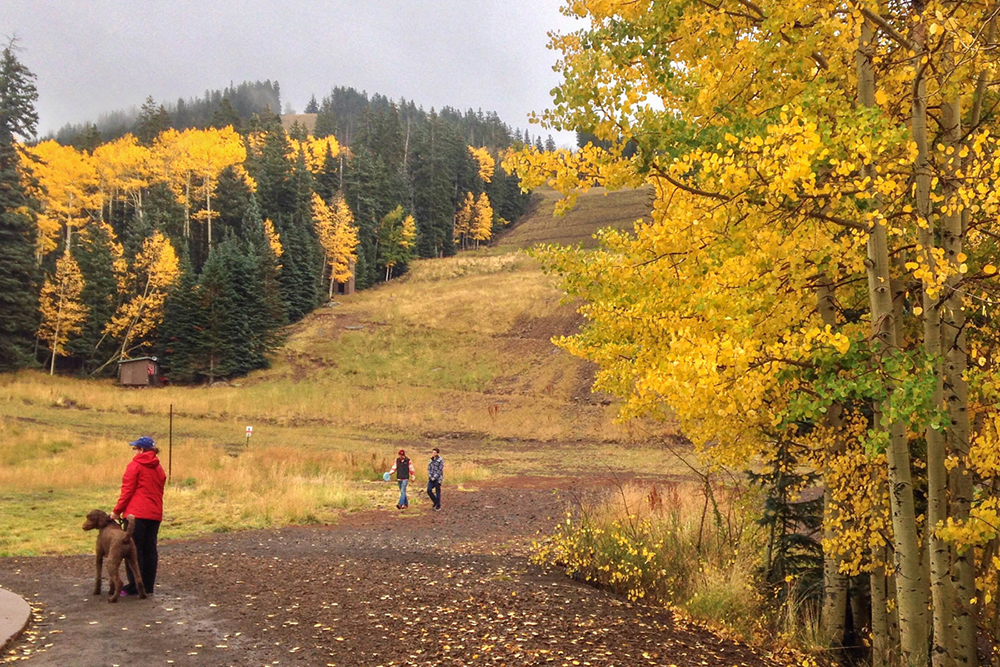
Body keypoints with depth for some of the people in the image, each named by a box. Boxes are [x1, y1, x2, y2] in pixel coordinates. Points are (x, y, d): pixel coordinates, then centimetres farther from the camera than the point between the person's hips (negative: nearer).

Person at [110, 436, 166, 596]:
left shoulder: (135, 465, -5)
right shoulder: (158, 468, 15)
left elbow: (127, 490, -8)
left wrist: (117, 510, -1)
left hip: (137, 513, -7)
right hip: (155, 514, 7)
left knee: (134, 550, -1)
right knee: (150, 550, 9)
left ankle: (134, 587, -1)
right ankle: (148, 587, 11)